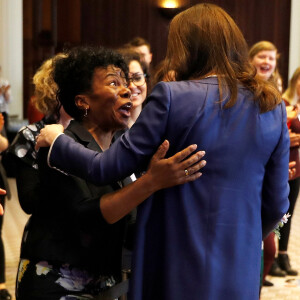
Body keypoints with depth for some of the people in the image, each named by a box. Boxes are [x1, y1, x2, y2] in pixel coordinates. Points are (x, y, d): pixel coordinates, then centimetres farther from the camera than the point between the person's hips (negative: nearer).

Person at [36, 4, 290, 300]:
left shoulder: (172, 97, -13)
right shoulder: (272, 107, -1)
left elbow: (106, 168, -9)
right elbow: (276, 204, 4)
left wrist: (57, 141, 9)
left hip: (176, 270, -4)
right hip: (241, 275, 4)